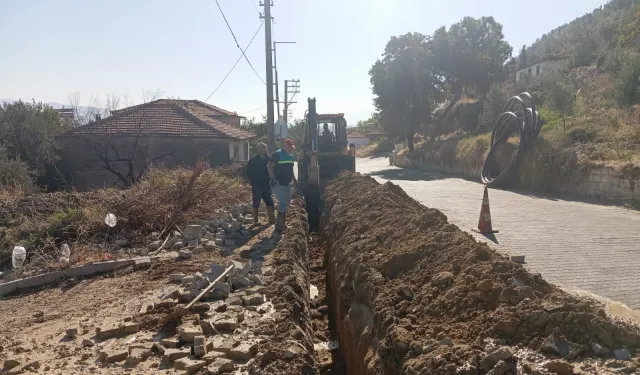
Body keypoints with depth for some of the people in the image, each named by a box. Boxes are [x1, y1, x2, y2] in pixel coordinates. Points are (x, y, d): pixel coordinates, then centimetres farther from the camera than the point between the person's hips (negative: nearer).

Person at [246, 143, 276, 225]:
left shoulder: (269, 159, 4)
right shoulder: (253, 160, -5)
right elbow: (248, 171, -1)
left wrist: (270, 179, 2)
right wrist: (253, 181, -6)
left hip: (266, 184, 3)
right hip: (257, 185, -3)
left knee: (269, 201, 6)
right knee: (256, 202, 2)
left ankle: (272, 219, 14)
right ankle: (255, 220, 9)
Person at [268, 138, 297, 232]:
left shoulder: (291, 156, 16)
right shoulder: (277, 154, -10)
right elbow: (270, 166, -16)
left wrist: (294, 179, 20)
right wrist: (273, 178, -23)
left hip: (287, 183, 9)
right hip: (279, 183, -9)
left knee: (286, 202, 12)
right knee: (283, 203, -11)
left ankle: (281, 223, 22)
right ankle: (280, 225, -5)